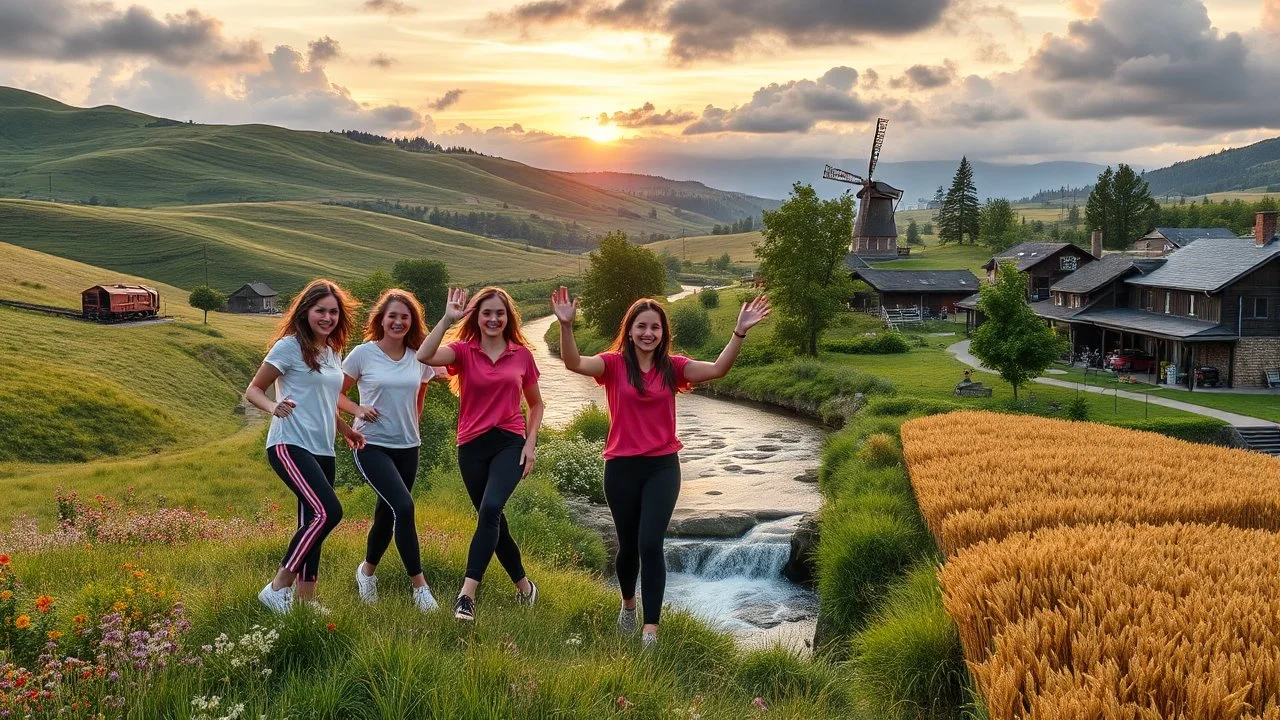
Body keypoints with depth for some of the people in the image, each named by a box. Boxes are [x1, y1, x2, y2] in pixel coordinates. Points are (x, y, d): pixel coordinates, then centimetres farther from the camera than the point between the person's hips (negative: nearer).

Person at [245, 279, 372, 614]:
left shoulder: (333, 351, 14)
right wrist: (273, 407, -24)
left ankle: (305, 598, 19)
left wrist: (345, 429, 19)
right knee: (328, 511, -22)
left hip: (322, 450, 8)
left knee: (312, 523, 10)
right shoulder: (289, 346, -7)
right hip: (290, 445, -8)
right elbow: (253, 390, -5)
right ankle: (278, 588, -12)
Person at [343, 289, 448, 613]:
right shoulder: (363, 354, -6)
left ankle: (367, 570, 39)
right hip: (371, 446, -4)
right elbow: (337, 393, 4)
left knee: (387, 514, 13)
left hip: (407, 448, 4)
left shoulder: (419, 358, 3)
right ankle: (419, 584, -13)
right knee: (403, 507, -21)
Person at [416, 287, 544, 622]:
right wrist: (448, 318, -20)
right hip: (472, 446, 2)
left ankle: (467, 593, -27)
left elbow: (536, 403, 15)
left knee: (490, 509, -25)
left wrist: (531, 443, 3)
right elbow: (424, 356, -21)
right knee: (494, 520, 11)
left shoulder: (522, 354, 4)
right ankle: (524, 585, 31)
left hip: (509, 442, -2)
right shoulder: (464, 351, 1)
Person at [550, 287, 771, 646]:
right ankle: (628, 603, 43)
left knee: (650, 544, -11)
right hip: (621, 467, 0)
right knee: (628, 546, 13)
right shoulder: (614, 364, -4)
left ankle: (651, 627, -5)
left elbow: (718, 369, -11)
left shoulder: (672, 367, 1)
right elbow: (575, 363, -21)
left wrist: (739, 332, -23)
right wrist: (566, 326, -37)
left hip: (662, 467, 0)